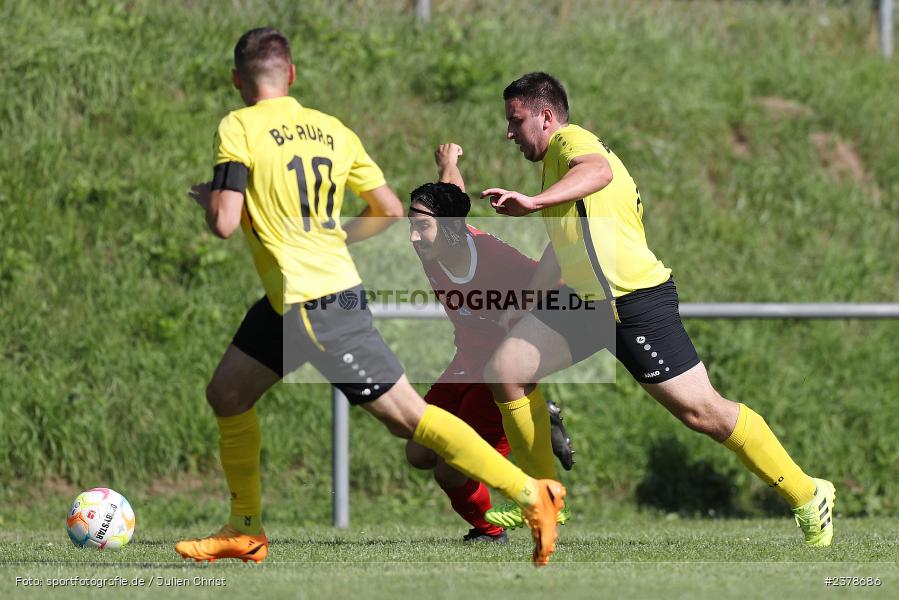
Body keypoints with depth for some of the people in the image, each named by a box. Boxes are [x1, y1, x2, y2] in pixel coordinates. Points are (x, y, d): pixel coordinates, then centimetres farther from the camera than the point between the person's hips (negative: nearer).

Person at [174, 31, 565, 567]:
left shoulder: (239, 129, -8)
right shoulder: (331, 129, 11)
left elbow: (225, 223, -15)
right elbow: (390, 210, 11)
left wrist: (206, 197, 7)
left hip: (314, 304, -8)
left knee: (407, 414, -6)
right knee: (226, 394, 18)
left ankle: (532, 494, -8)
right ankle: (246, 532, 23)